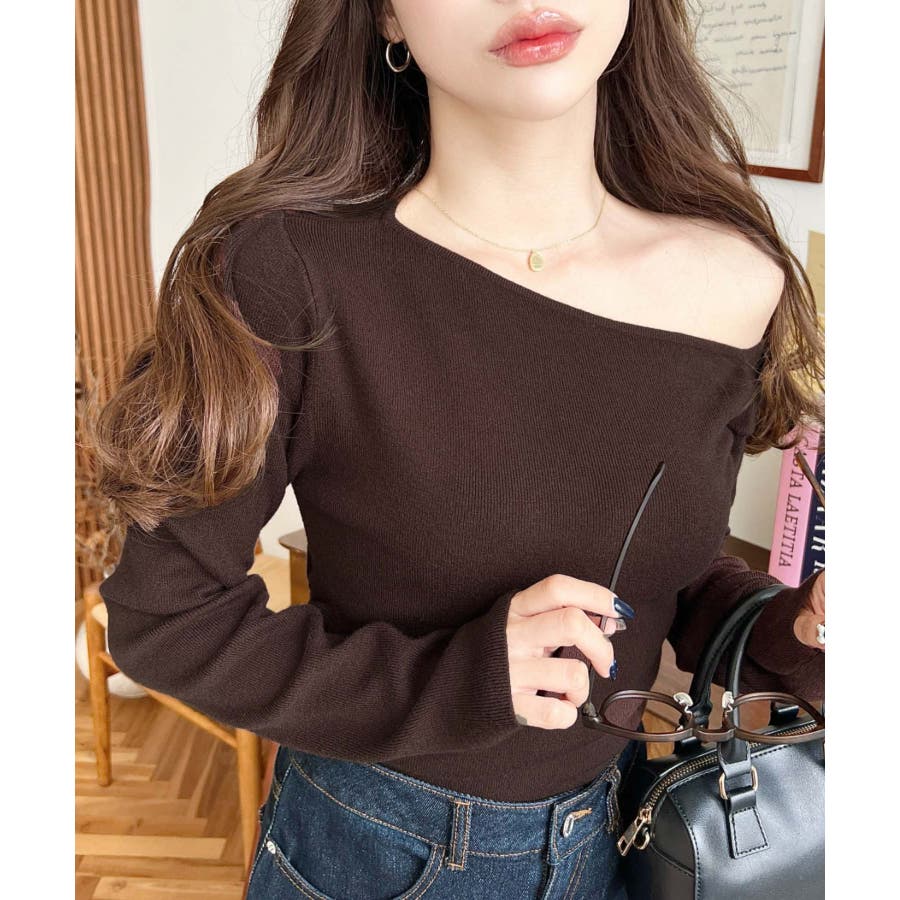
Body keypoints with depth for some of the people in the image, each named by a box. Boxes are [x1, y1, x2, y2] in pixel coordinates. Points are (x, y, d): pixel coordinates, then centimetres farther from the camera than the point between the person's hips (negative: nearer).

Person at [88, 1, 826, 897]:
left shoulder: (735, 281, -12)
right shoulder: (286, 274, -23)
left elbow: (672, 567, 4)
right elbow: (161, 618, -15)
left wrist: (783, 631, -16)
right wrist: (439, 680, -27)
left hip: (624, 827, 4)